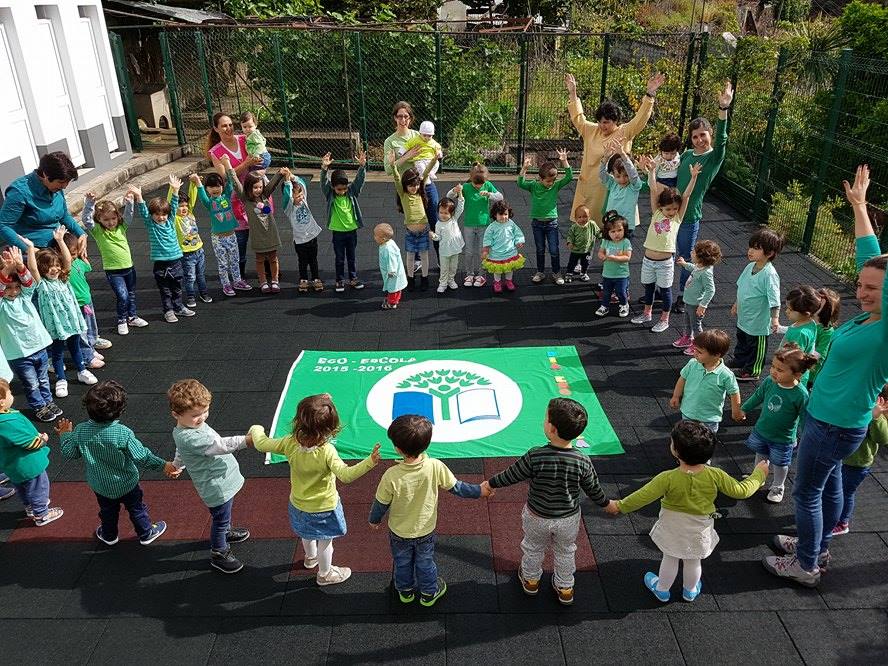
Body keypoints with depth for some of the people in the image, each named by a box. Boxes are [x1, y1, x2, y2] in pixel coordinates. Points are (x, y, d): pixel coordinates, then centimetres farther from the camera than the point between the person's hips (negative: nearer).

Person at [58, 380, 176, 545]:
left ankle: (109, 535, 51)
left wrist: (65, 435, 10)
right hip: (126, 485, -3)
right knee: (136, 508, 22)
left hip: (99, 486, 3)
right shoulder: (123, 433, -32)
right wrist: (163, 465, -14)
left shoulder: (80, 431, -22)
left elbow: (69, 454, -6)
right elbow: (142, 457, -24)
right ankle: (146, 533, 40)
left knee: (108, 510, 29)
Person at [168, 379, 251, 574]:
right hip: (215, 487, -9)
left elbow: (181, 450, 19)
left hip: (224, 479, 9)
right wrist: (247, 440, -45)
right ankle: (218, 554, 30)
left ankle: (227, 532, 56)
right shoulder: (188, 438, -34)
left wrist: (177, 464, 36)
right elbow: (220, 445, -40)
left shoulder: (193, 424, -1)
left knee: (225, 513, 31)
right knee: (220, 518, 10)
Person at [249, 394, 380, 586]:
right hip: (323, 508, -5)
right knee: (324, 541, 21)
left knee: (307, 534, 33)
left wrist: (256, 430, 11)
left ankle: (310, 557, 61)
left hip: (298, 505, 5)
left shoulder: (290, 443, -22)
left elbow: (262, 444, -9)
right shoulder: (327, 451, -36)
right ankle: (325, 574, 44)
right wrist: (370, 462, -53)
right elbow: (346, 475, -46)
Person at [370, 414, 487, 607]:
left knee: (402, 563, 27)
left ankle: (405, 591, 51)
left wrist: (374, 520, 5)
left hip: (399, 533, -1)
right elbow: (456, 487, -15)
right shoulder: (435, 467, -31)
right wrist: (479, 491, 4)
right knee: (425, 562, 27)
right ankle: (429, 593, 48)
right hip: (426, 530, 1)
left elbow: (381, 503, -17)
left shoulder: (391, 476, -34)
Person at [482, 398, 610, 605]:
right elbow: (593, 489, -9)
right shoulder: (582, 461, -25)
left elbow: (511, 475, -17)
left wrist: (490, 483, 3)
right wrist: (607, 504, 13)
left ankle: (530, 579, 52)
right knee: (565, 553, 28)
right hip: (568, 519, 1)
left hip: (537, 518, -1)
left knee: (533, 549, 28)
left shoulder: (535, 457, -31)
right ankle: (565, 588, 48)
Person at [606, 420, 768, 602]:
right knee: (693, 561, 24)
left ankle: (662, 590, 43)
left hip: (673, 528, -2)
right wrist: (759, 474, 3)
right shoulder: (715, 475, -25)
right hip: (700, 529, 2)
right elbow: (741, 491, -13)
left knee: (670, 559, 21)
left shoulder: (668, 478, -32)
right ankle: (690, 591, 49)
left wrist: (620, 506, -11)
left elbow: (642, 496, -25)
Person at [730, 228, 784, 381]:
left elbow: (774, 299, -30)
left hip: (758, 321, -8)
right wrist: (736, 304, 21)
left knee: (756, 346, 14)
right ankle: (739, 362, 50)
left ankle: (752, 371, 32)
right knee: (742, 340, 28)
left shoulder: (769, 274, -28)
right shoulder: (750, 267, -3)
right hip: (743, 317, 8)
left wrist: (775, 318, -38)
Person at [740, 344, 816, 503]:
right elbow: (758, 396, 3)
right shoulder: (769, 381, -18)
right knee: (761, 455, 27)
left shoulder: (801, 394, -31)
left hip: (782, 438, -4)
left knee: (780, 464, 20)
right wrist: (744, 409, 15)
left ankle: (777, 487, 46)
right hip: (761, 430, 4)